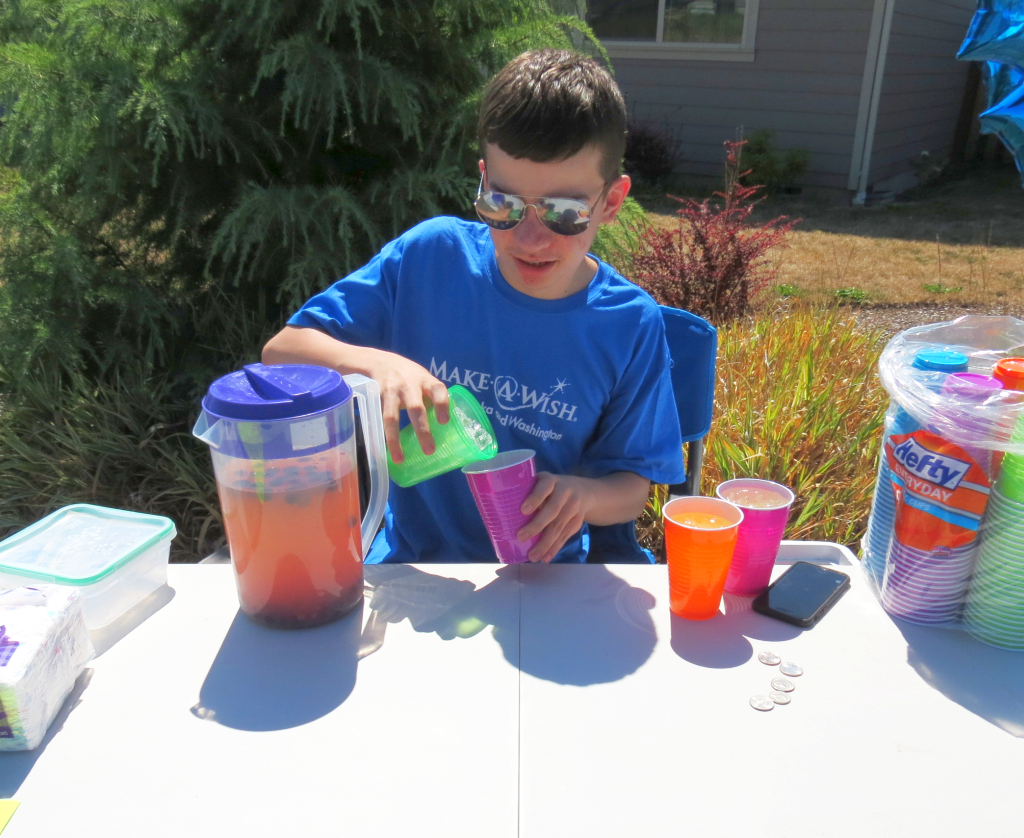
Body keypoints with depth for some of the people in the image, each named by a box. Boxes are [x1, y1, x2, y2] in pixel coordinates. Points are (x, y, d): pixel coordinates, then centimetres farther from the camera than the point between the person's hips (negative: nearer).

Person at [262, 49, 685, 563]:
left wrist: (580, 495, -24)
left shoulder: (630, 326, -9)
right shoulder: (428, 257, -10)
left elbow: (632, 490, -1)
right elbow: (280, 352, -7)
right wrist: (376, 363, -27)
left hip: (541, 579, 1)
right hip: (408, 557, 0)